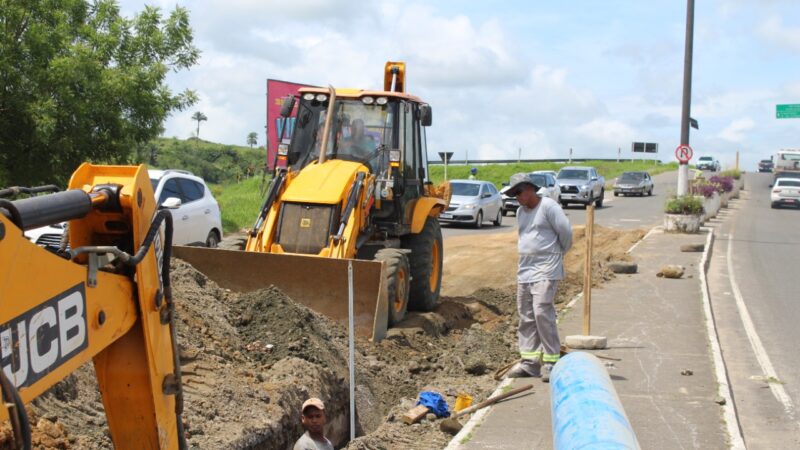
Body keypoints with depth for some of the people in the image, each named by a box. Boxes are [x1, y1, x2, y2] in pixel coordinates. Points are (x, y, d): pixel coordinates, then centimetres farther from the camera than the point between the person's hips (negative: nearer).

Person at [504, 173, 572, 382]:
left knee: (542, 312, -14)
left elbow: (565, 231, -9)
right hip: (525, 269, 8)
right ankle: (529, 360, 12)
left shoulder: (548, 206, -9)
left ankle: (551, 361, -7)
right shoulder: (520, 212, 16)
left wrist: (559, 252, 5)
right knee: (526, 316, 7)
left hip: (546, 270, -8)